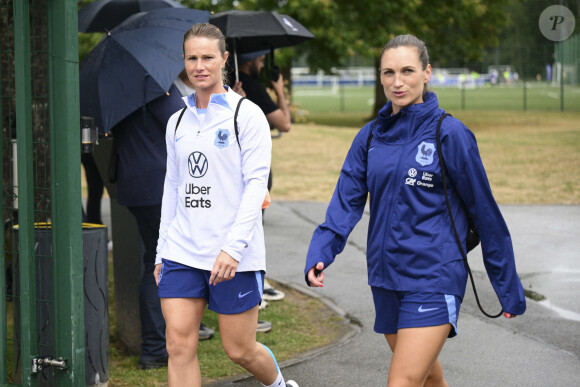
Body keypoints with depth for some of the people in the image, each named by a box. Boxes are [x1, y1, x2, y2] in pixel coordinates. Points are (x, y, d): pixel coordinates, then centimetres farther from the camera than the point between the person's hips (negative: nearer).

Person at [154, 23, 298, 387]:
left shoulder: (247, 114, -4)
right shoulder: (177, 122, 12)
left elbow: (257, 185, -10)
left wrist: (233, 247, -19)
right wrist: (162, 252, 14)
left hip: (235, 257, -4)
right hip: (182, 251, 5)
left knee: (240, 350, 4)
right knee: (179, 346, -5)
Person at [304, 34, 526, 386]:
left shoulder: (449, 133, -8)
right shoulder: (370, 137, 8)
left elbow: (485, 212, -3)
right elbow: (346, 201, 1)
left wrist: (509, 288, 0)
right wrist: (320, 254, -17)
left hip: (434, 277, -6)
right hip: (386, 278, 6)